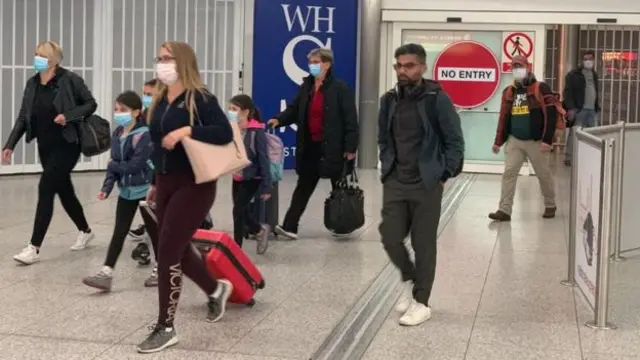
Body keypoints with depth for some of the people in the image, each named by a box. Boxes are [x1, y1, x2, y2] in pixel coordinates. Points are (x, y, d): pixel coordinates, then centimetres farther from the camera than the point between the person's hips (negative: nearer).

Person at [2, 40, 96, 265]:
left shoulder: (69, 80, -11)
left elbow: (91, 104, -6)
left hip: (66, 145, -6)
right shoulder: (32, 84, 6)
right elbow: (23, 117, 7)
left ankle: (34, 247, -11)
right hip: (45, 147, 6)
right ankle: (85, 232, 37)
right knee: (64, 191, 15)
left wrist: (68, 115, -21)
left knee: (45, 189, -13)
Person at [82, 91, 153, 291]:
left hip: (146, 190, -6)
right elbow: (114, 163, 6)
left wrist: (112, 165, -8)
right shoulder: (117, 134, 4)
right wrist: (107, 187, -6)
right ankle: (106, 274, 2)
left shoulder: (144, 135, -20)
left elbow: (135, 165, -23)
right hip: (126, 190, 7)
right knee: (119, 232, 4)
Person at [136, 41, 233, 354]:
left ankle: (166, 328, 4)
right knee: (178, 250, 16)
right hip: (166, 183, 8)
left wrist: (187, 131, -29)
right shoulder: (160, 100, 10)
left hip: (194, 185, -8)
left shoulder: (200, 98, -12)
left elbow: (225, 132, -22)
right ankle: (216, 289, 44)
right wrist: (156, 183, 20)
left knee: (168, 252, -8)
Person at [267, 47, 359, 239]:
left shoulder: (340, 88, -9)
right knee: (303, 187, 5)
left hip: (333, 147, -5)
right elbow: (294, 110, 11)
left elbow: (350, 119, -12)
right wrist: (279, 119, -11)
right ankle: (289, 226, 3)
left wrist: (350, 147, -17)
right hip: (310, 146, 5)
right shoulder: (305, 87, 10)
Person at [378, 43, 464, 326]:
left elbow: (455, 141, -6)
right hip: (394, 184, 4)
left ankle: (421, 303, 14)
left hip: (426, 185, -4)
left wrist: (444, 175, -9)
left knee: (423, 244, 2)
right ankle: (410, 279, 30)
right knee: (390, 237, 2)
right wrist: (387, 168, 9)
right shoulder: (389, 100, 5)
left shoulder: (437, 99, -9)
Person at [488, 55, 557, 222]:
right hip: (514, 140, 4)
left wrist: (547, 140, -18)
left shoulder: (541, 89, -8)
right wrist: (498, 141, 11)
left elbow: (550, 115, -11)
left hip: (536, 141, -4)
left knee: (543, 174, 9)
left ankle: (550, 206, 27)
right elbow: (504, 117, 14)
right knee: (509, 173, -5)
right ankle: (504, 210, -5)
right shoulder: (509, 92, 9)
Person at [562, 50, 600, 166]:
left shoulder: (594, 74, 17)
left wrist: (597, 107, 15)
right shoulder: (573, 74, -4)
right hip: (579, 109, -6)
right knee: (574, 134, -6)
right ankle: (568, 157, 2)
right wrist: (570, 108, -17)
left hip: (592, 110, 6)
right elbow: (567, 92, -9)